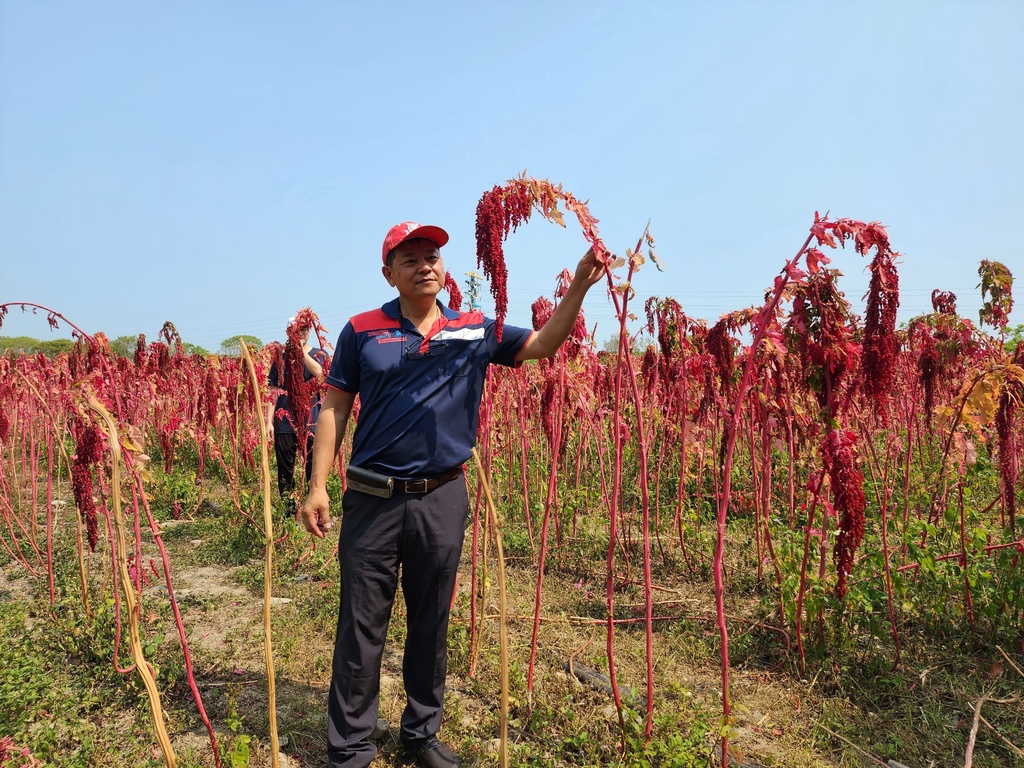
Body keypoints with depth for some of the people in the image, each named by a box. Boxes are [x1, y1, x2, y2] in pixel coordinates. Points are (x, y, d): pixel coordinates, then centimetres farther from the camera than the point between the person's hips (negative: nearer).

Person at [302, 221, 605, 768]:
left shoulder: (476, 331, 3)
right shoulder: (362, 331, 0)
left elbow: (543, 344, 4)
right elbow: (334, 409, 2)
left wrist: (578, 288, -10)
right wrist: (318, 485, -4)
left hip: (441, 498, 2)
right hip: (371, 499, -1)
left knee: (431, 624, 15)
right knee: (361, 625, 8)